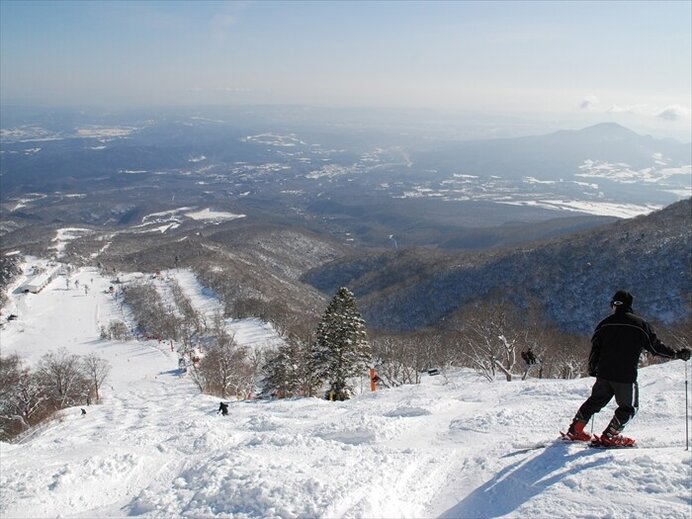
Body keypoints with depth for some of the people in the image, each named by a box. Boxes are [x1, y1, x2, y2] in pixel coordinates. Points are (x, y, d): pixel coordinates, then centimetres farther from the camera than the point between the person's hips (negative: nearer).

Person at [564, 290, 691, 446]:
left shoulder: (606, 323, 4)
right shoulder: (640, 324, -4)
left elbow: (595, 347, 7)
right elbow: (656, 346, -1)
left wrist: (592, 368, 18)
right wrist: (677, 354, 11)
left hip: (604, 373, 4)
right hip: (626, 375, -4)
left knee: (595, 401, 18)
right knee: (628, 407, 13)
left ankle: (575, 429, 17)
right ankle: (610, 436, 7)